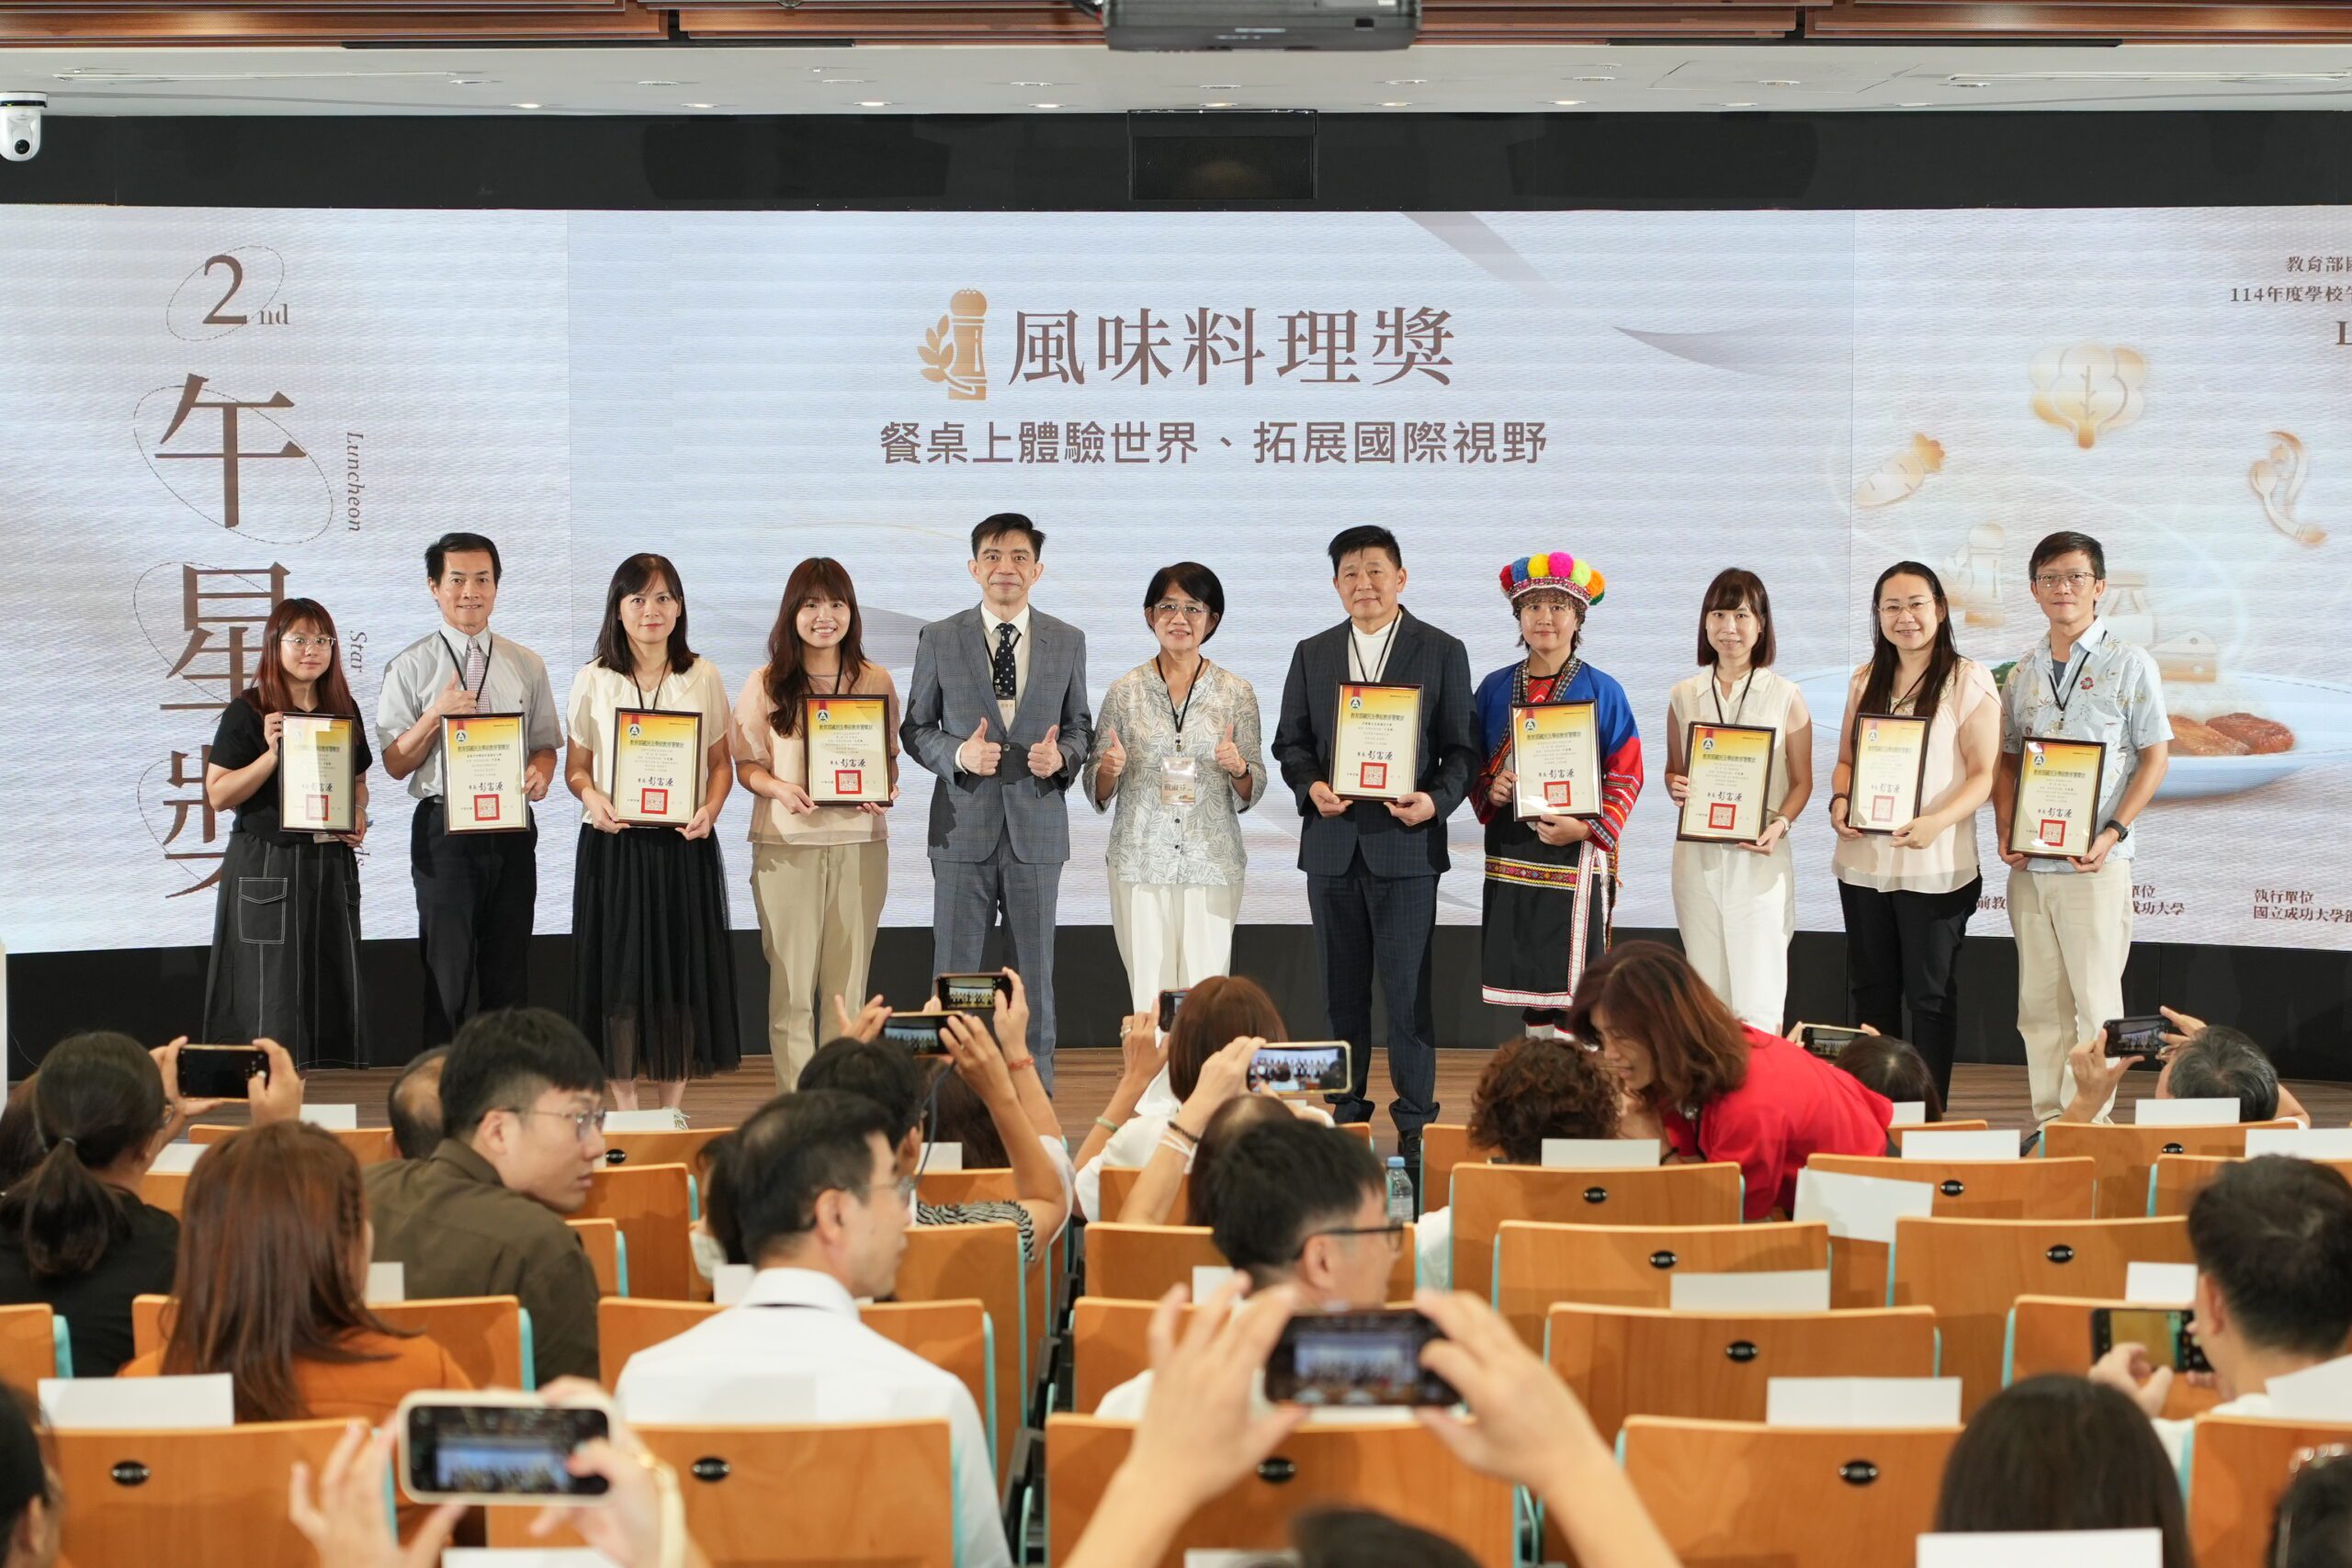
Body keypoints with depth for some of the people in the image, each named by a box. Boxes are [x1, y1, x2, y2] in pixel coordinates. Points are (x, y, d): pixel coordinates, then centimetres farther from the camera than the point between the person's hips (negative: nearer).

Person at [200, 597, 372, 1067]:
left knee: (332, 975, 4)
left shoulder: (344, 710, 11)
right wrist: (273, 752, -20)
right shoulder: (248, 711, -5)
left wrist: (358, 815, 1)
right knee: (272, 986, -6)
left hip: (331, 864, 5)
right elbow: (218, 794, -10)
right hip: (266, 865, -5)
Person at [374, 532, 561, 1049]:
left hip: (512, 827, 3)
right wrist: (436, 715, -16)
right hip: (445, 827, -3)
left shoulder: (527, 666, 11)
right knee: (448, 967, -1)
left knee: (509, 966, 7)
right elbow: (395, 763, 0)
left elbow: (545, 744, 15)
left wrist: (539, 773, -8)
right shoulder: (411, 667, 1)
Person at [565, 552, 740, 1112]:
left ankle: (673, 1113, 11)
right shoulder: (594, 681, 4)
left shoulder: (702, 677, 7)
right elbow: (576, 766, 7)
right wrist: (591, 798, -14)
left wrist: (710, 809, -9)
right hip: (613, 843, -1)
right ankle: (624, 1109, 7)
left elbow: (721, 762, 10)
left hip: (685, 844, 1)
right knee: (618, 971, -1)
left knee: (682, 972, 2)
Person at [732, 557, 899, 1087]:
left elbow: (890, 757, 14)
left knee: (848, 984, 4)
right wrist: (779, 789, -16)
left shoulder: (876, 681, 8)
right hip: (786, 844, -1)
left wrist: (886, 789, -8)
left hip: (859, 841, 1)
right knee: (791, 985, -1)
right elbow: (746, 764, 4)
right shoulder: (767, 684, 3)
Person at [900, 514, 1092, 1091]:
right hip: (962, 825, -1)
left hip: (1037, 825, 1)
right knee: (954, 970, 3)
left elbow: (1079, 725, 14)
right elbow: (915, 729, 6)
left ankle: (1036, 1089, 14)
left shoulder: (1068, 642, 7)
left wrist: (1062, 756, -9)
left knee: (1034, 970, 7)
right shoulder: (938, 639, 3)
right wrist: (958, 754, -13)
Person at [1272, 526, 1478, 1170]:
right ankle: (1345, 1117, 15)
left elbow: (1460, 748, 2)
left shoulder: (1442, 652, 3)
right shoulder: (1312, 655, 12)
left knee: (1408, 990, -4)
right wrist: (1311, 786, -6)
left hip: (1406, 844, -3)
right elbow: (1290, 741, 14)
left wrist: (1437, 799, -15)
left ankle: (1415, 1124, 2)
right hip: (1332, 843, 4)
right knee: (1342, 990, 8)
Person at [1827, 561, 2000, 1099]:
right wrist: (1840, 801, -4)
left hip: (1934, 867, -5)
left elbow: (1984, 774, -9)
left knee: (1930, 994, 2)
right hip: (1863, 860, 5)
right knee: (1870, 990, 12)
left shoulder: (1968, 680, -5)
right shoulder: (1866, 681, 12)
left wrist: (1936, 822, -24)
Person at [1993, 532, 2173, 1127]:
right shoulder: (2023, 672, 13)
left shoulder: (2129, 663, -1)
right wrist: (2005, 832, 1)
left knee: (2095, 1001, -4)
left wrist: (2112, 832, -13)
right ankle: (2048, 1121, 15)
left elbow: (2155, 757, -3)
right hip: (2029, 863, 5)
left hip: (2095, 861, -5)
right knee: (2039, 1002, 8)